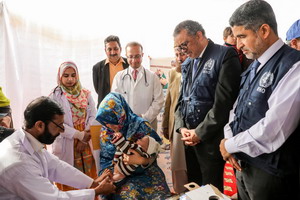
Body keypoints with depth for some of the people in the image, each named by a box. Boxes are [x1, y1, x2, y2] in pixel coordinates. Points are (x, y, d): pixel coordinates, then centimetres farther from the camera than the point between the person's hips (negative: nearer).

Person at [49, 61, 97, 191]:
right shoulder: (55, 96, -6)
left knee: (88, 174, 9)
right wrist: (79, 135, -16)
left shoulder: (86, 94, 5)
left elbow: (92, 116, 2)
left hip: (85, 143, 3)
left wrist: (85, 136, -10)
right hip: (66, 144, -3)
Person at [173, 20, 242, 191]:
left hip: (211, 138, -6)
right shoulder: (187, 63, 13)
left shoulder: (225, 55, -10)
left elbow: (224, 101, -16)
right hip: (190, 138, 7)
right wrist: (182, 127, 0)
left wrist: (200, 132, -13)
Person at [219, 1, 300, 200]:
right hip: (243, 164, 7)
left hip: (270, 173, -7)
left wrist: (231, 145, -12)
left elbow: (272, 132, -25)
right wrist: (229, 138, -4)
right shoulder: (254, 66, 8)